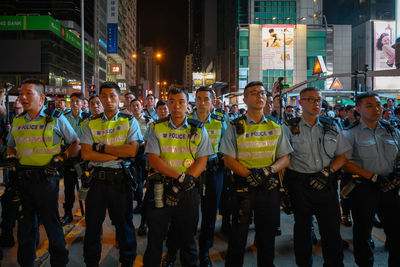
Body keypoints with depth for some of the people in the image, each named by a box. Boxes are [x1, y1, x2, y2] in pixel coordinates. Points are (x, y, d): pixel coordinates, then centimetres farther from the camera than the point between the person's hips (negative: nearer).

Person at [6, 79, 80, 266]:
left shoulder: (56, 119, -3)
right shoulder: (17, 121, 10)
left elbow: (77, 143, 2)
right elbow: (10, 145, 27)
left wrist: (63, 156, -10)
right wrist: (10, 156, 7)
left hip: (46, 179, -5)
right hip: (22, 179, 5)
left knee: (51, 222, 3)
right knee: (25, 223, 16)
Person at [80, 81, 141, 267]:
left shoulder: (130, 122, 1)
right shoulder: (91, 124, 7)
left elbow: (132, 150, -13)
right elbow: (86, 154, -6)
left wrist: (102, 147, -11)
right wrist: (117, 155, -13)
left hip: (120, 180, -2)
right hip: (97, 180, 2)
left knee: (124, 224, 10)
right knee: (92, 225, 12)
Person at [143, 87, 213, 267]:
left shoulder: (198, 130, 4)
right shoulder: (157, 128, 4)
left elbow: (202, 161, -4)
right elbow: (153, 159, -5)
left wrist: (180, 186, -15)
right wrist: (180, 176, -18)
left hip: (188, 192, 0)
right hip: (159, 189, 0)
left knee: (187, 237, 12)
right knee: (155, 237, 9)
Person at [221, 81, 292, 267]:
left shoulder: (276, 128, 10)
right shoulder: (235, 127, 1)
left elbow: (285, 158, 8)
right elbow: (228, 160, -4)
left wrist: (270, 170, -12)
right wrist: (250, 174, -18)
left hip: (269, 187, 3)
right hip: (242, 186, -3)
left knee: (267, 236, 13)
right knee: (238, 236, 5)